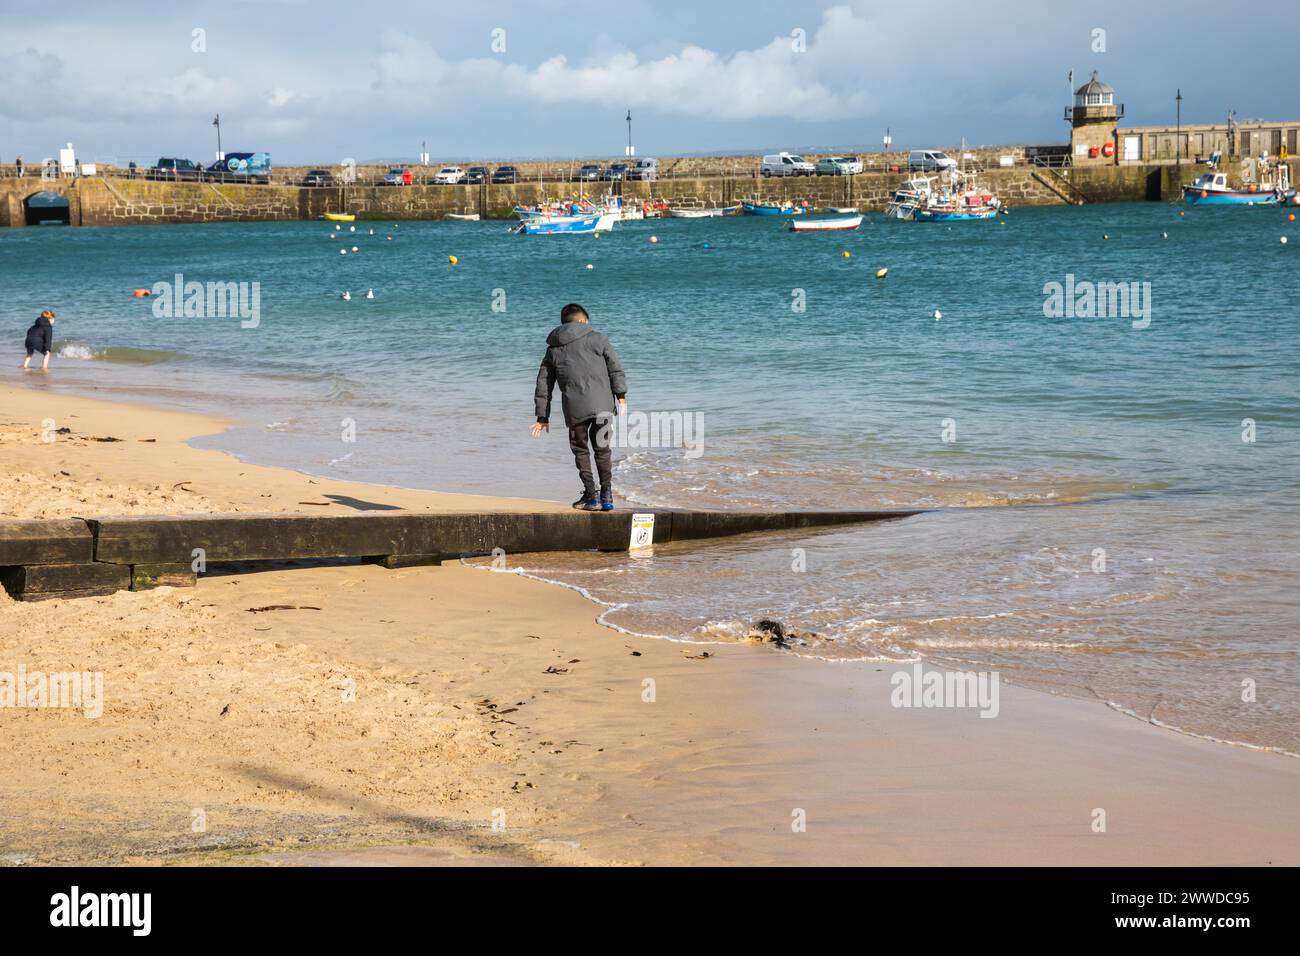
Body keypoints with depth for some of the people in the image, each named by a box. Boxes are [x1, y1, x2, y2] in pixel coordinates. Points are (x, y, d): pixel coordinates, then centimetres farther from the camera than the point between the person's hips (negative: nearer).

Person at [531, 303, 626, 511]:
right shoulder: (598, 339, 9)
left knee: (580, 450, 11)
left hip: (575, 408, 0)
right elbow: (615, 369, 3)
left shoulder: (553, 350, 16)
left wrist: (542, 417, 21)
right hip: (602, 404, 0)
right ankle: (606, 495, 7)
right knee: (602, 448, 11)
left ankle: (591, 495, 4)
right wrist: (621, 396, 8)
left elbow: (543, 385, 17)